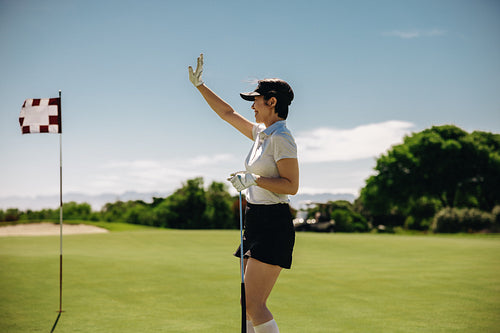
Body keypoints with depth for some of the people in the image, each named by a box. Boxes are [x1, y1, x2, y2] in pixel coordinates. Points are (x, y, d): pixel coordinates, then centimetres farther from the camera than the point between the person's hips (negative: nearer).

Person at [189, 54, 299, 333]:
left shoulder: (281, 138, -12)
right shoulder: (261, 132, 15)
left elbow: (292, 185, -17)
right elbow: (228, 113, 27)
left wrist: (254, 179, -24)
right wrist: (200, 85, 30)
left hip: (273, 226, -9)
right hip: (256, 225, 9)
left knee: (254, 304, -14)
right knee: (250, 305, 8)